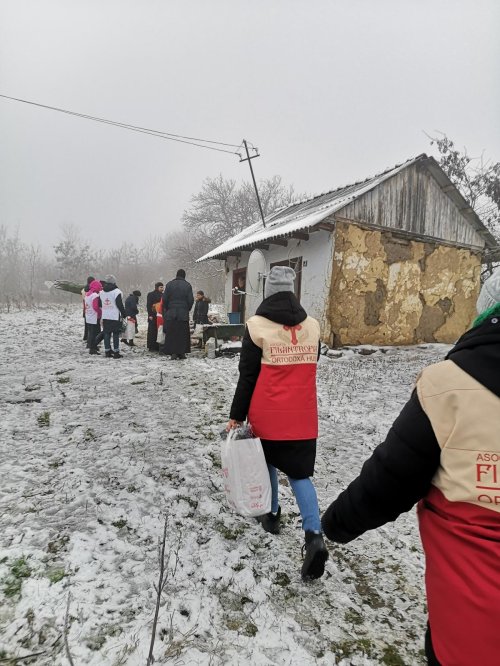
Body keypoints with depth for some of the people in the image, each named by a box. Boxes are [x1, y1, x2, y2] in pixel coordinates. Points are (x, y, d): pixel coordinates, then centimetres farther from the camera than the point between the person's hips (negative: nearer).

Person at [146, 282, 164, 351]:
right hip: (153, 316, -5)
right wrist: (150, 315, -13)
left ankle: (158, 346, 9)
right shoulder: (151, 294, -1)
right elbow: (148, 305, -6)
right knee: (152, 331, -1)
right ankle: (151, 347, 4)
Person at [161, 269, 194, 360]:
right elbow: (191, 300, -2)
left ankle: (173, 352, 1)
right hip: (183, 314, 0)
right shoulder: (187, 285, 0)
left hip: (171, 313, 1)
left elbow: (164, 299, 1)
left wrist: (166, 310, 14)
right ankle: (182, 352, 8)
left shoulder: (169, 284, 2)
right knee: (183, 334, 7)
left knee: (171, 334, 5)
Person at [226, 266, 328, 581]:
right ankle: (314, 534, -3)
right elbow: (309, 368, 10)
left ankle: (272, 514, 37)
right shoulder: (313, 325, 1)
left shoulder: (257, 326, -11)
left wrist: (237, 415, -2)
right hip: (302, 416, 3)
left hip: (267, 414, -2)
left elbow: (247, 376, -9)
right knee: (300, 472, 11)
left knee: (266, 461, 22)